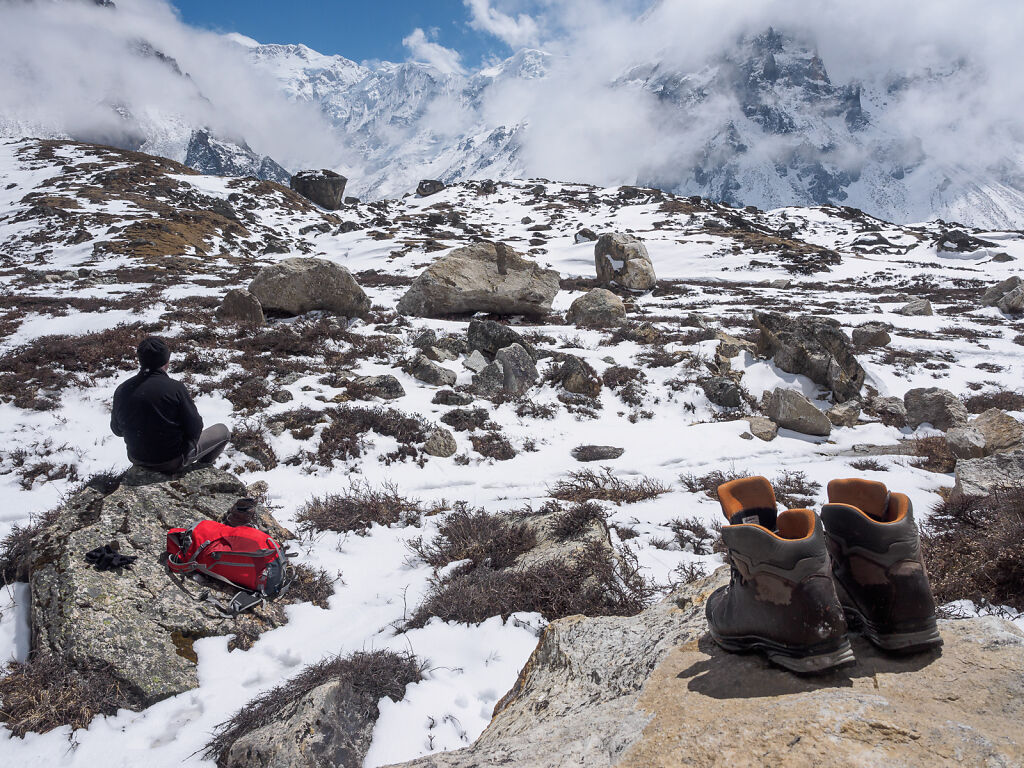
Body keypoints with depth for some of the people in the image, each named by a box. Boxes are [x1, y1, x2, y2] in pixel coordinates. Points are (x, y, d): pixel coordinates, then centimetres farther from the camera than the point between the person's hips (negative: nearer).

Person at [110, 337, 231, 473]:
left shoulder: (121, 390, -11)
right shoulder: (175, 388, -26)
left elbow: (117, 430, 4)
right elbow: (195, 428, -17)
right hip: (172, 463, -6)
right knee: (223, 430, 15)